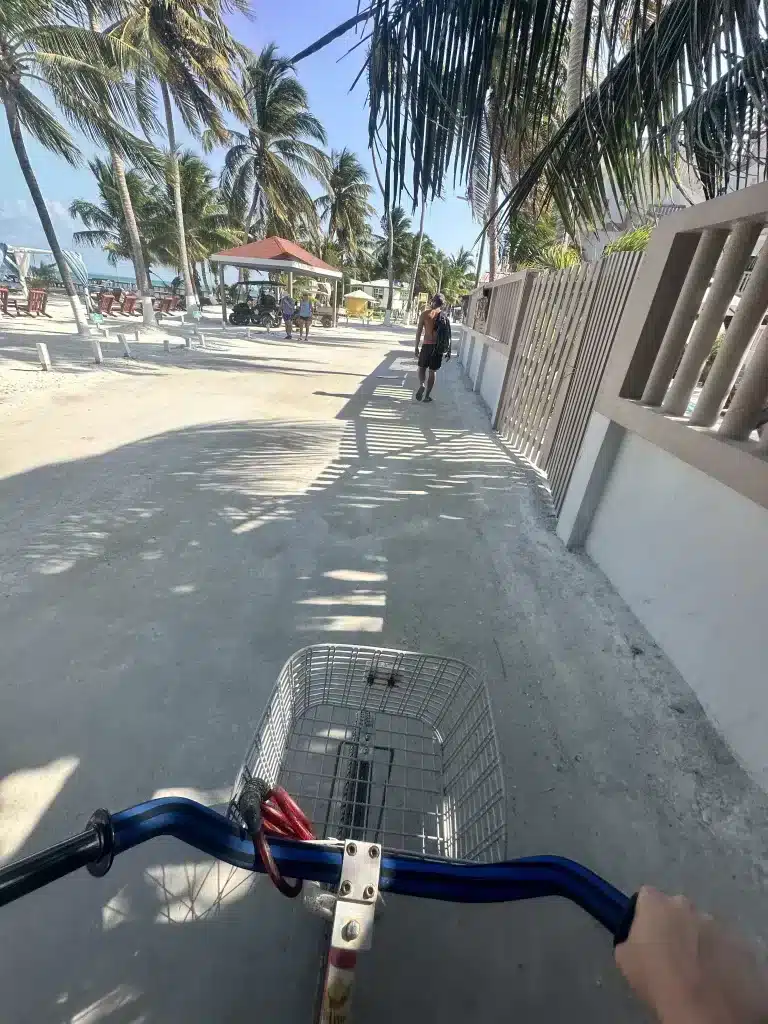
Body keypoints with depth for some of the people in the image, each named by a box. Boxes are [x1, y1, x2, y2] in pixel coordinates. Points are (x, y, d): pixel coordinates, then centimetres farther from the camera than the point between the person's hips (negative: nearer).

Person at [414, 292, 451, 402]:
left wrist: (416, 347, 4)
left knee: (422, 367, 16)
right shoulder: (444, 316, 2)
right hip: (438, 347, 2)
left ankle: (421, 384, -12)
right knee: (432, 371, 9)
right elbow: (448, 334, 2)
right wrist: (448, 350, 8)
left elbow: (419, 332, -4)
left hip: (427, 345, -2)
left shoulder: (425, 314, -3)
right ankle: (427, 396, 12)